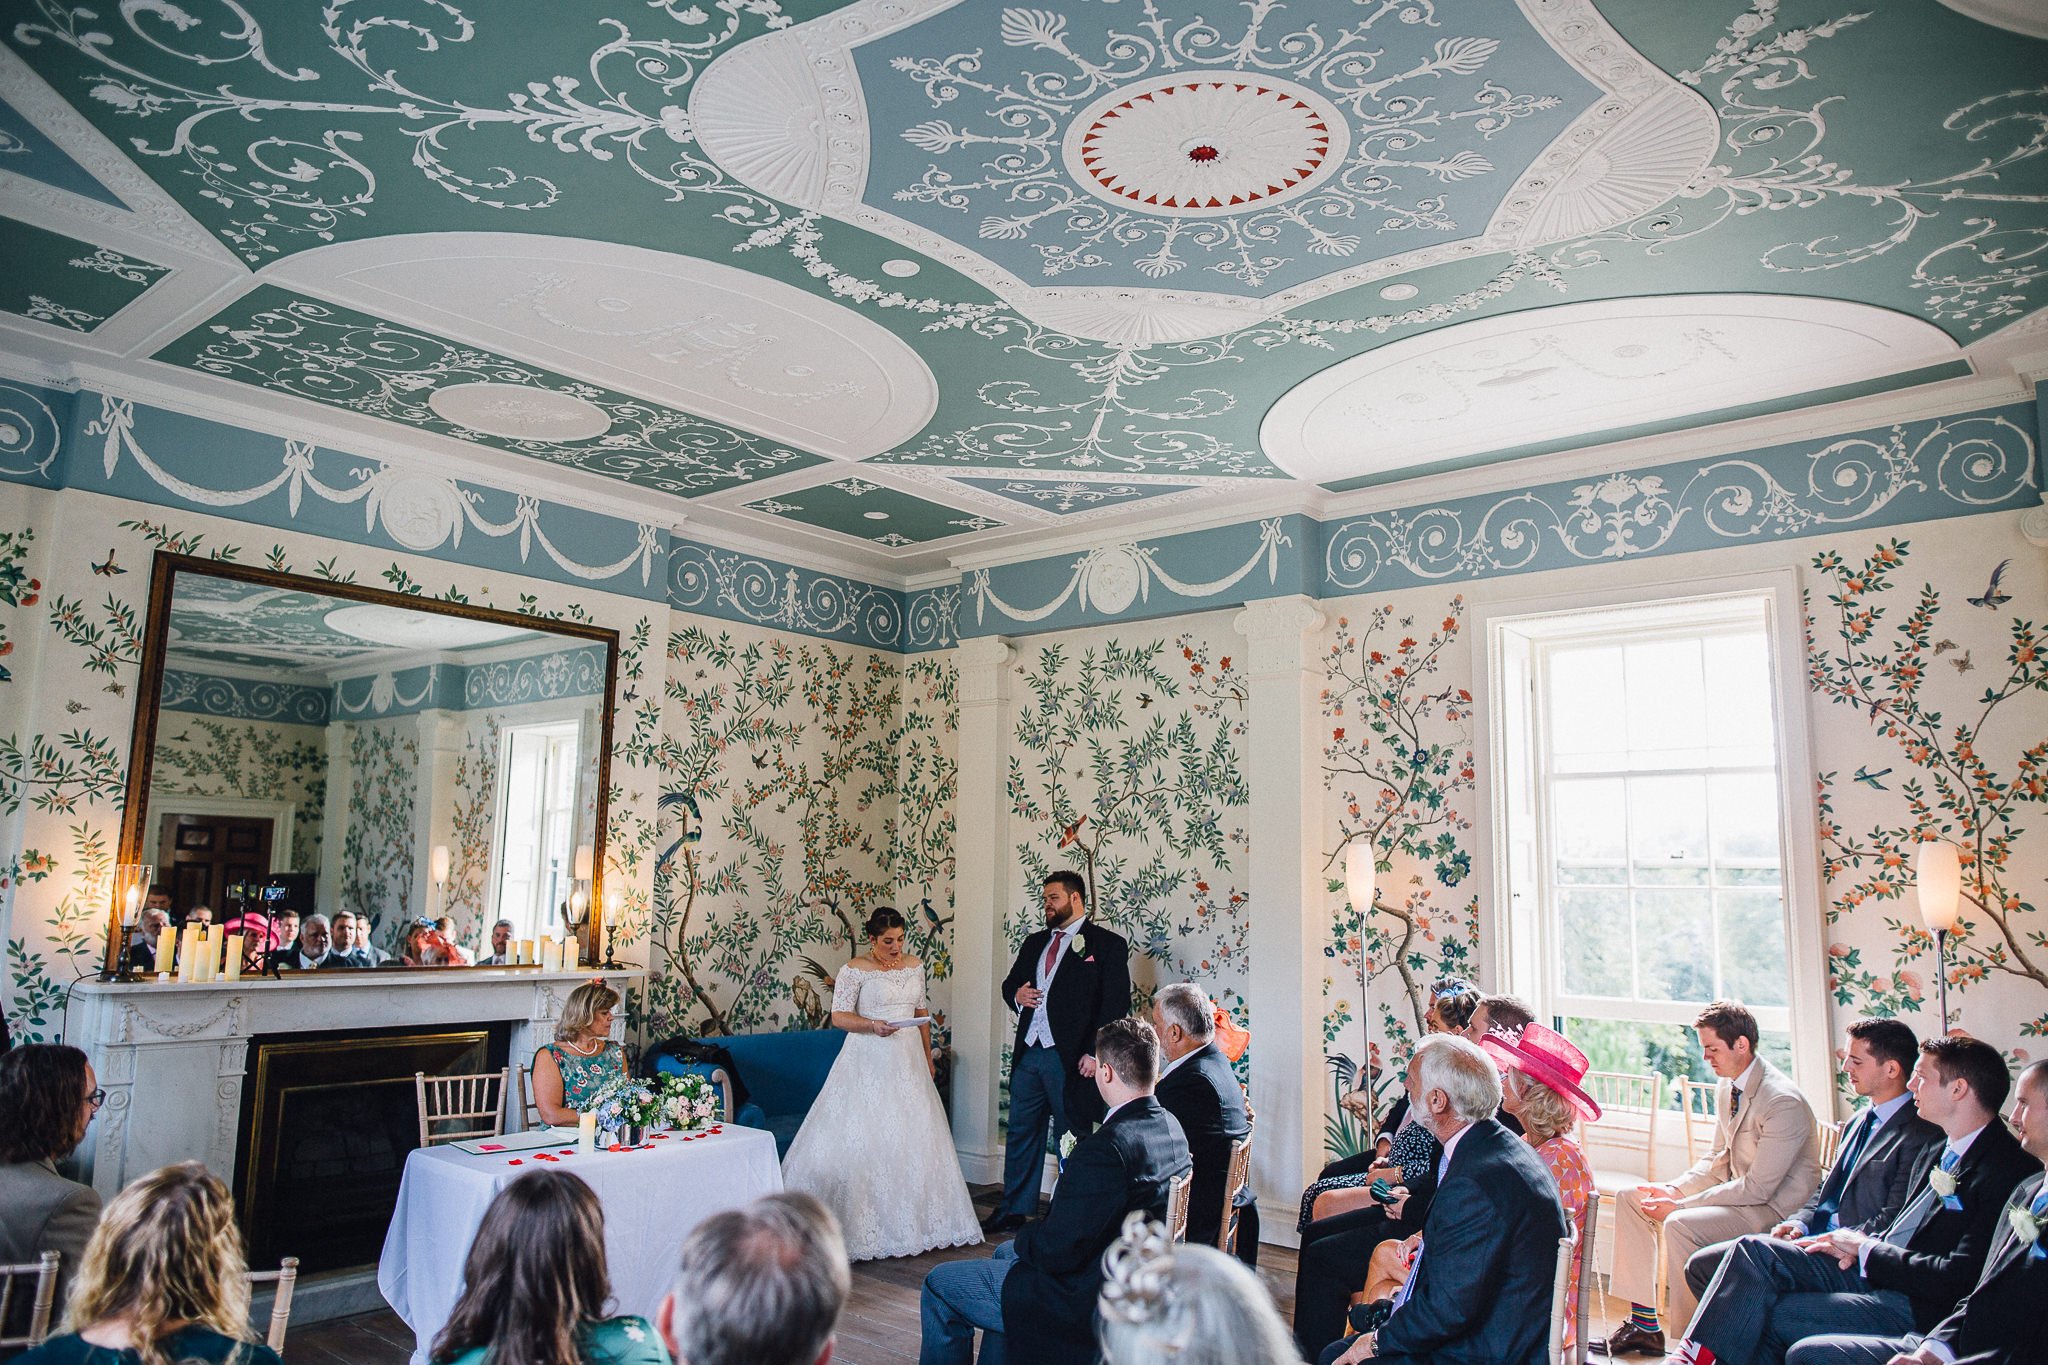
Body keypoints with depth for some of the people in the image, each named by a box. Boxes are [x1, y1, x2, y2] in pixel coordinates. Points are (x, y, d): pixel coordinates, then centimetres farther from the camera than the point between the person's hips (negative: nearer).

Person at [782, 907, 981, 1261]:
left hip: (907, 1060, 5)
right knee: (863, 1137, -7)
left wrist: (928, 1056, 16)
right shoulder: (854, 970, -7)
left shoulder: (914, 966, 9)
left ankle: (911, 1217, 15)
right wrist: (872, 1025, -25)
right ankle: (861, 1222, 1)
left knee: (913, 1136, 5)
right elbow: (839, 1016, -10)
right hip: (868, 1062, -5)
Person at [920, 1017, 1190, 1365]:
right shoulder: (1171, 1127, -2)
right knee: (1005, 1254, 32)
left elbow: (1057, 1251, -25)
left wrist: (1024, 1239, -6)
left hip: (1088, 1305, -9)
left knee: (939, 1285, 4)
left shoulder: (1105, 1148, -32)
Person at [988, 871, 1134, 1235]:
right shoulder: (1035, 942, 16)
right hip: (1028, 1054, 6)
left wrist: (1096, 1053, -17)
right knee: (1021, 1134, 13)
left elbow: (1116, 1004, -10)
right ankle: (1013, 1212, 24)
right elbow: (1010, 983, 25)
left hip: (1070, 1058, -6)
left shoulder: (1107, 944, -4)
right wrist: (1017, 995, 1)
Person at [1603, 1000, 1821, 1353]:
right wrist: (1674, 1190, -5)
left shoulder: (1783, 1101, -24)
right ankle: (1643, 1323, 6)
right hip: (1739, 1190, 10)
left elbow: (1758, 1188, -25)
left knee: (1681, 1225, -31)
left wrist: (1680, 1205, -23)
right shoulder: (1727, 1089, 5)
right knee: (1630, 1198, 3)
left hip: (1774, 1207, -10)